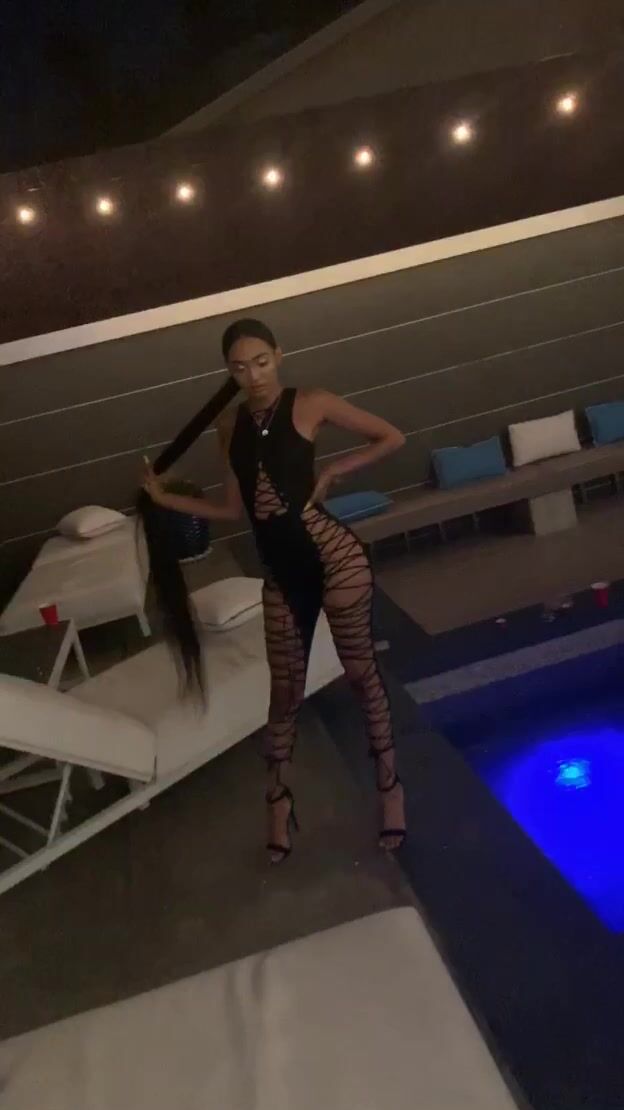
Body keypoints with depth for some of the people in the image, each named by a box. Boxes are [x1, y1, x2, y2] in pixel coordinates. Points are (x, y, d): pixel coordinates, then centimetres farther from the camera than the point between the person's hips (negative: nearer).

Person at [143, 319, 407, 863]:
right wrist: (165, 497, 9)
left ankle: (390, 785, 29)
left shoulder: (310, 404, -5)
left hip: (331, 554, -4)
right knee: (285, 691, 14)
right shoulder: (231, 426, 8)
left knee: (361, 671, 9)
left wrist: (332, 471, -5)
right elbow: (234, 509, 11)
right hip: (280, 571, 4)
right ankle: (279, 798, 34)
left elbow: (392, 438, -1)